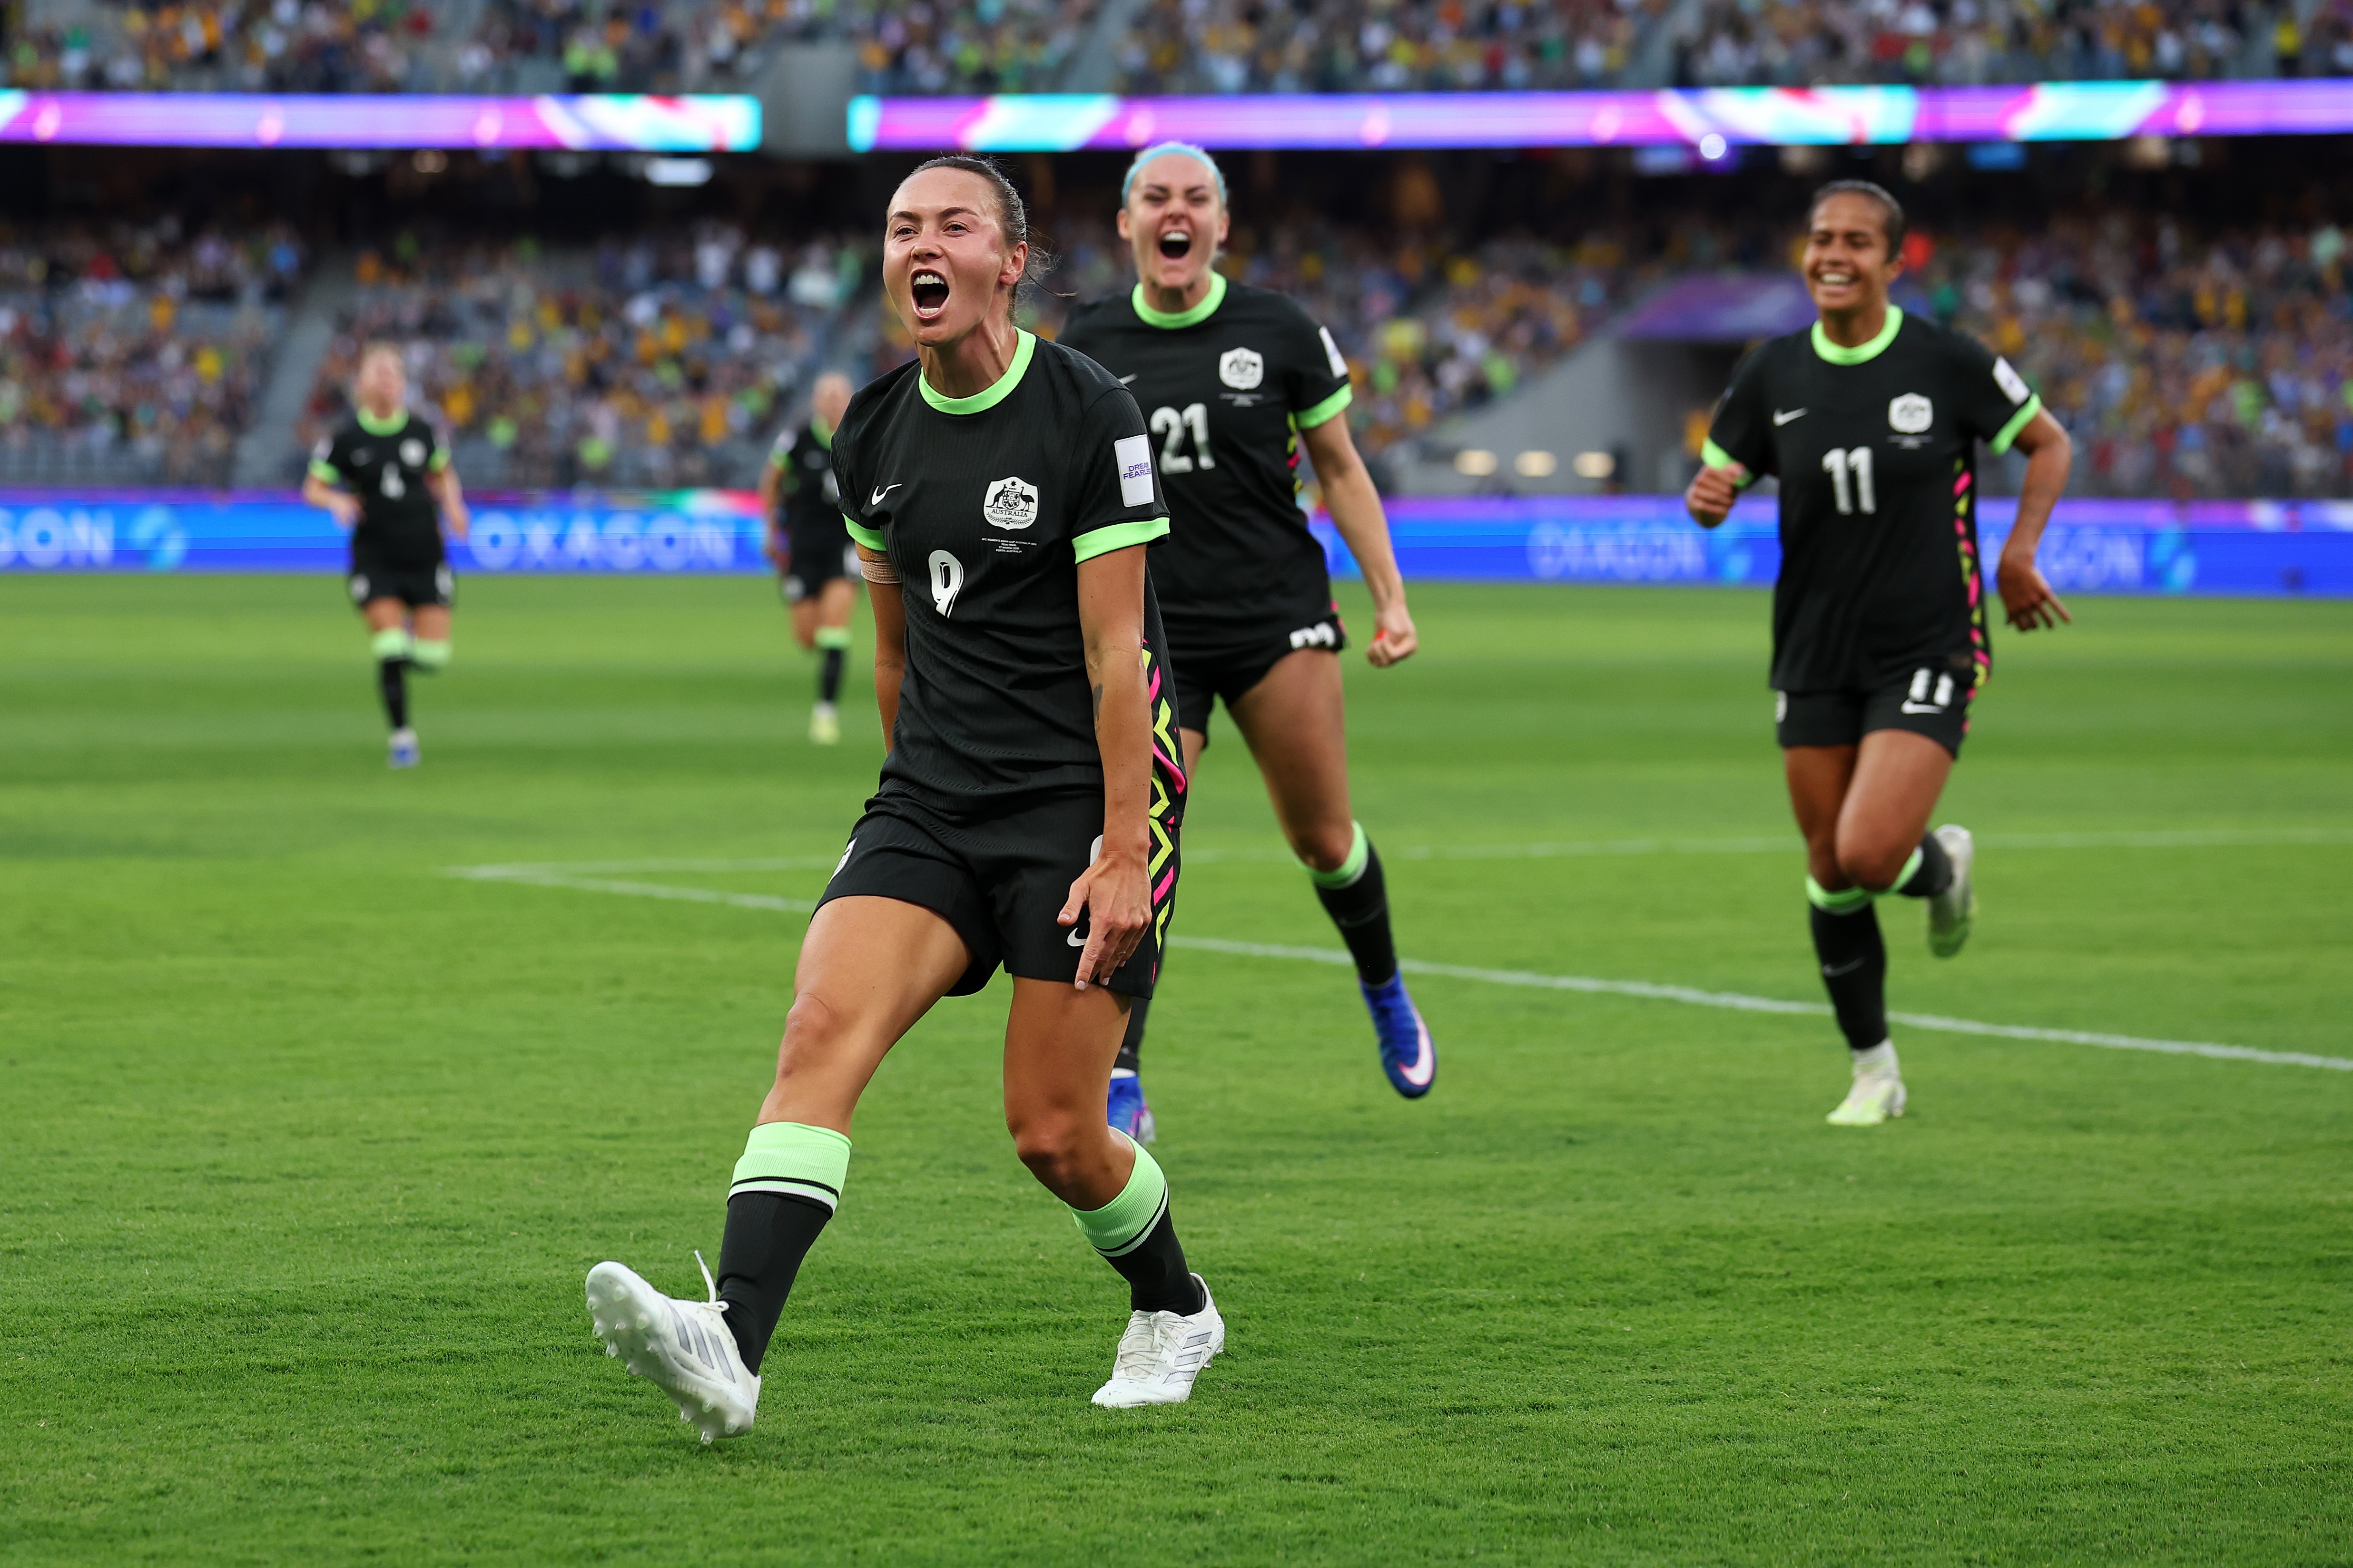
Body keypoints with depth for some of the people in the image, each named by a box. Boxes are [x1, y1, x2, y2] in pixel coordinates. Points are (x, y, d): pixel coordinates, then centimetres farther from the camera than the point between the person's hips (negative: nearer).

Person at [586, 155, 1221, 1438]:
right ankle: (730, 1345, -33)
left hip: (1081, 800, -5)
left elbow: (1116, 652, -12)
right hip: (928, 803, 5)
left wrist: (1122, 854, -15)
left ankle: (1175, 1311, 29)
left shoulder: (1089, 417, -10)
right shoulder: (874, 439, 8)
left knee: (1053, 1134, -3)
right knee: (824, 1026, -20)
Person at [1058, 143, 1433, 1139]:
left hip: (1278, 613, 0)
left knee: (1322, 839, 2)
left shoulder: (1279, 331, 0)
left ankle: (1385, 994, 32)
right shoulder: (1089, 345, 3)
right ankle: (1119, 1085, -8)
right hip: (1149, 627, 0)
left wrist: (1391, 600, 2)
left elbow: (1341, 470, 7)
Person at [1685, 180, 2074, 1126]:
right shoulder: (1775, 374, 1)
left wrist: (2018, 553, -7)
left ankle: (1944, 863, 19)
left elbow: (2048, 443, 5)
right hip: (1815, 653, 4)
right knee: (1830, 874, 6)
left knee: (1867, 856, -19)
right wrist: (1707, 500, -13)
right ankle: (1874, 1074, 23)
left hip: (1928, 649, -4)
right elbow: (1717, 484, 11)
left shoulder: (1946, 362, -8)